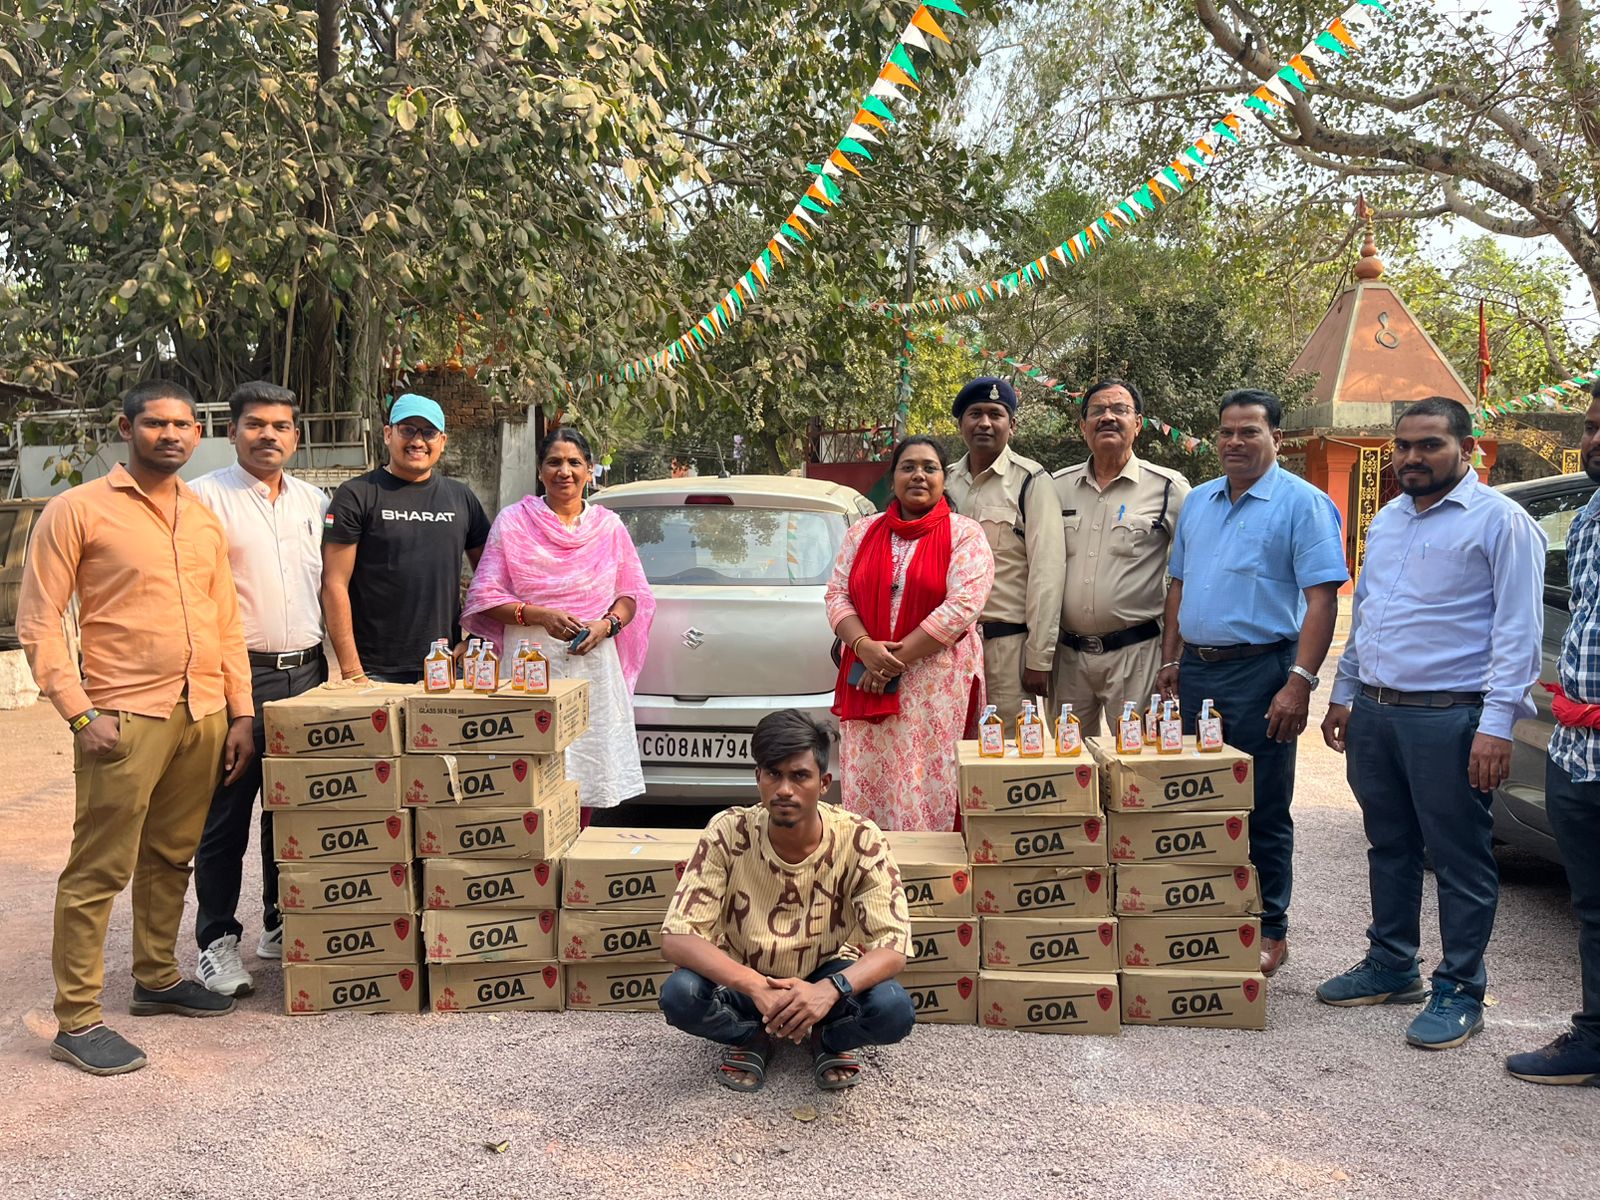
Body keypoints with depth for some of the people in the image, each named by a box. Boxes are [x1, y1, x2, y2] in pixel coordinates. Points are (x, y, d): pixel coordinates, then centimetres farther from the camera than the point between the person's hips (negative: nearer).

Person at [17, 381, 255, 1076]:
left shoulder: (205, 520, 14)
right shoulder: (79, 510, -3)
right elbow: (38, 623, -5)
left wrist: (240, 713, 11)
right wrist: (79, 712, -12)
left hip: (203, 715, 6)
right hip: (124, 718, -5)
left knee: (170, 858, 15)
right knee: (98, 870, -2)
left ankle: (157, 980, 29)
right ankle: (77, 1020, 7)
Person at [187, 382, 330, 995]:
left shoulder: (314, 502, 13)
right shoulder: (205, 497, -3)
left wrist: (330, 661, 14)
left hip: (306, 673, 5)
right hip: (238, 674, -5)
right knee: (226, 813, 1)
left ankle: (282, 924, 25)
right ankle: (217, 940, 12)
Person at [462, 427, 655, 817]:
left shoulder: (609, 526, 10)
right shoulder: (512, 522, 3)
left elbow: (633, 594, 13)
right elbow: (485, 596, 1)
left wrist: (607, 624, -7)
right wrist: (541, 616, -13)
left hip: (594, 665, 3)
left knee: (588, 774, 6)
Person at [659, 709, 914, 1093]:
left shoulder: (860, 839, -22)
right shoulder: (728, 833, -22)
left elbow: (893, 946, -23)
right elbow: (677, 937, -25)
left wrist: (830, 988, -44)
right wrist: (757, 988, -41)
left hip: (827, 980, 0)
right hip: (746, 980, 0)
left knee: (894, 1011, -30)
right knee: (679, 996, -30)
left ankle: (828, 1037, 5)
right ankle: (753, 1035, 3)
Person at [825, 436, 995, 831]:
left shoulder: (964, 535, 1)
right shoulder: (863, 533, 14)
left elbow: (963, 605, -10)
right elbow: (837, 595, 8)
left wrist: (897, 657, -13)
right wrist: (865, 647, -11)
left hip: (937, 684, -3)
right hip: (867, 681, 4)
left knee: (927, 789, -4)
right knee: (866, 788, 3)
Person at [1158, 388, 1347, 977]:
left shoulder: (1303, 503, -6)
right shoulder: (1197, 503, 14)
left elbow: (1322, 599, -12)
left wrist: (1300, 682, -20)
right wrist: (1171, 662, 12)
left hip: (1260, 671, -6)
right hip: (1196, 669, 6)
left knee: (1262, 812, 1)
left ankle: (1269, 932, 14)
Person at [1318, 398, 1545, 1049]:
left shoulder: (1500, 520, -7)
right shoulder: (1387, 520, 16)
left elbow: (1517, 629, -12)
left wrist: (1497, 723, -19)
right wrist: (1343, 694, 20)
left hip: (1447, 718, -7)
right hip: (1373, 713, 7)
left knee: (1460, 861, 2)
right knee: (1390, 848, 16)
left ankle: (1459, 991, 13)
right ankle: (1391, 967, 29)